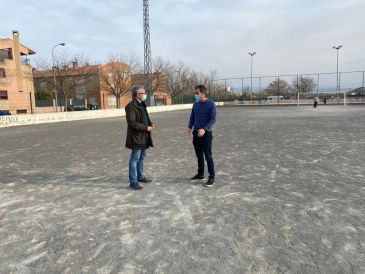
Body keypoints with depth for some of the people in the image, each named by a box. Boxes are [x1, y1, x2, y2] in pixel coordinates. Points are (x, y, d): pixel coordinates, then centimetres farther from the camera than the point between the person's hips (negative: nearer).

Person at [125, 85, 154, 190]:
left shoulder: (142, 104, 14)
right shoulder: (131, 106, -16)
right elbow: (132, 123, -22)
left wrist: (150, 123, 4)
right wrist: (146, 128, -19)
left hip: (144, 136, 9)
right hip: (136, 137, -9)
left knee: (142, 157, 18)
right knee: (135, 159, -4)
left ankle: (140, 176, 32)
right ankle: (133, 182, 3)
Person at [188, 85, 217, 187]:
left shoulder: (211, 104, -8)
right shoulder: (195, 104, 10)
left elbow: (213, 119, -12)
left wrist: (204, 129, -23)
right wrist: (190, 127, -1)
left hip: (206, 133, -6)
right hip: (196, 133, 6)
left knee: (208, 156, -3)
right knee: (199, 155, 15)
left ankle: (212, 177, 6)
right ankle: (200, 174, 29)